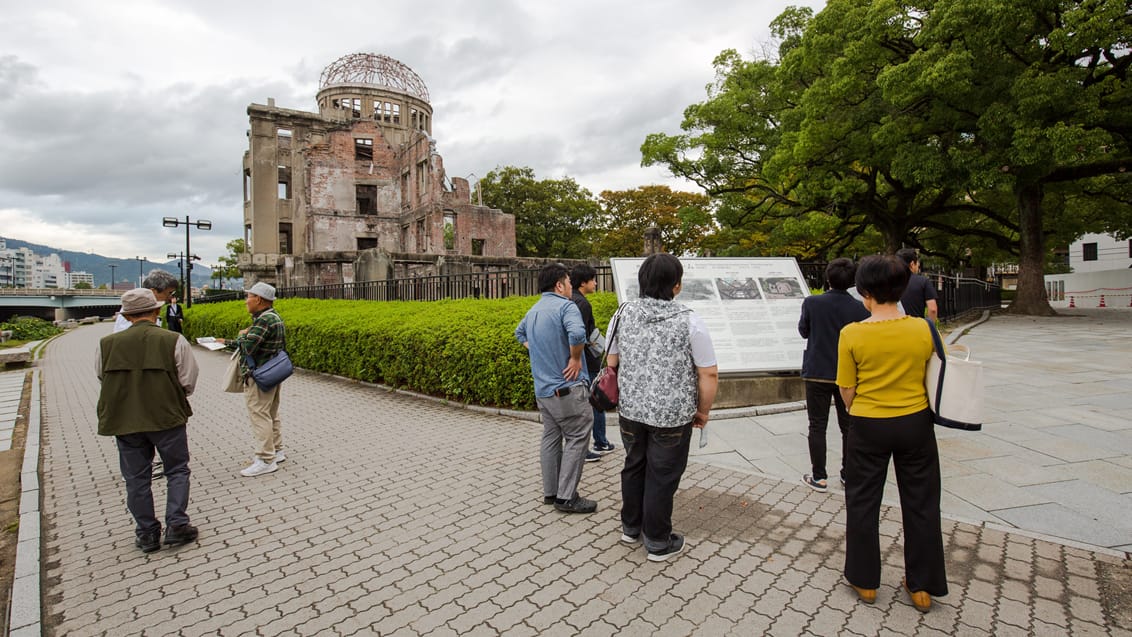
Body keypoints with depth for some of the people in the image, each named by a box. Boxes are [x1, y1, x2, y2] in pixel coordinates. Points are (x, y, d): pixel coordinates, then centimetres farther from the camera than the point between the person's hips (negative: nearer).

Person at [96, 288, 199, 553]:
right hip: (168, 417, -2)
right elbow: (188, 383, -7)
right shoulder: (174, 341, -12)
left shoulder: (107, 344, -4)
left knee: (136, 478, 14)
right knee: (177, 471, 14)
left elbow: (103, 379, 7)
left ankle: (146, 534, 23)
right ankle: (176, 526, 11)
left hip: (124, 420, 3)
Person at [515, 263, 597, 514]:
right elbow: (577, 334, -33)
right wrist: (576, 359, -17)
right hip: (568, 389, -8)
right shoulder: (565, 306, -14)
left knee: (551, 439, 16)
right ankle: (567, 497, 4)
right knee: (576, 440, 1)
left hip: (542, 388, 9)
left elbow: (520, 333, 30)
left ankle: (550, 491, 25)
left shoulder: (533, 311, 12)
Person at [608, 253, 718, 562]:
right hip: (672, 415, -4)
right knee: (662, 476, 11)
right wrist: (702, 411, 2)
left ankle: (631, 528, 39)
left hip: (630, 409, 4)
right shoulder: (688, 321, -16)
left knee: (634, 467, 22)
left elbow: (611, 362, 5)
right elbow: (709, 374, -13)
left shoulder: (624, 313, -4)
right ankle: (658, 542, 28)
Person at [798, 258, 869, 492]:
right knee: (849, 427, 15)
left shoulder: (812, 303, -13)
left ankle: (818, 477, 12)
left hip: (817, 373, -2)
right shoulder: (859, 309, -9)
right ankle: (849, 474, 26)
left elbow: (803, 331, 2)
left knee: (817, 426, 7)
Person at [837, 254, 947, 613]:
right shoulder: (923, 329, -8)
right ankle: (922, 586, 30)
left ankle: (865, 582, 27)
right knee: (920, 504, 17)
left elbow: (847, 391, -9)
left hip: (869, 426, -2)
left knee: (863, 503, 14)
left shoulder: (852, 334, -15)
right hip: (916, 424, 3)